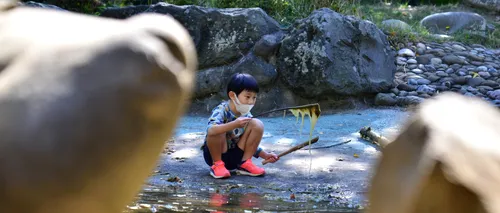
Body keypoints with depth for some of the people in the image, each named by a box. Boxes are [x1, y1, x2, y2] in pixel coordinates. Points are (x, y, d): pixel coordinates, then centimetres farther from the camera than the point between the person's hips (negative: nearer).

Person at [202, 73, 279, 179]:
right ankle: (217, 165, -14)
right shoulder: (221, 110, -21)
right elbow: (210, 130, -44)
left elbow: (251, 144, 10)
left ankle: (244, 163, -3)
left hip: (235, 156, 5)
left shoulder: (246, 116, -2)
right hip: (216, 154, -5)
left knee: (257, 124, -10)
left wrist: (266, 155, -5)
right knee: (218, 129, -35)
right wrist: (234, 124, -55)